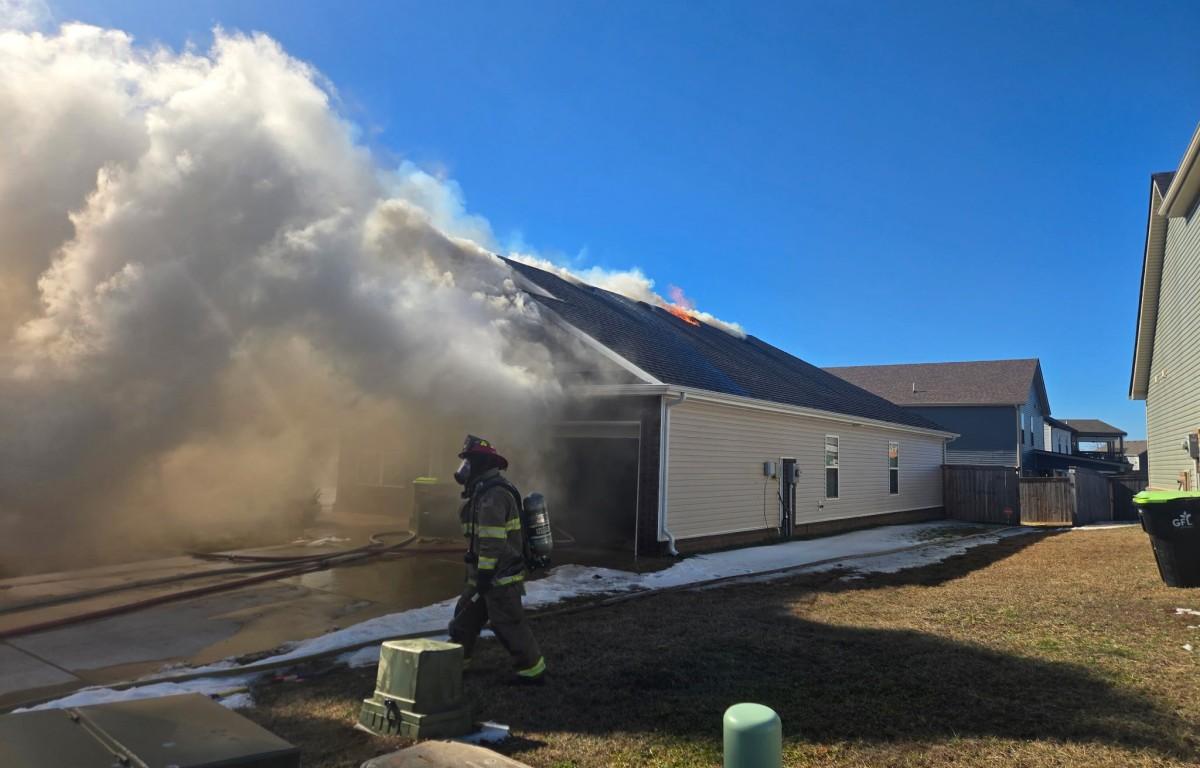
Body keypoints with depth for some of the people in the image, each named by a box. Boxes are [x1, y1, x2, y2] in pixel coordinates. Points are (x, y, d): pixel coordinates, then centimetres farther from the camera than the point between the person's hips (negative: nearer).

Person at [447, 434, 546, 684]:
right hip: (486, 573, 10)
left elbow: (493, 540, -25)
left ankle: (533, 670, 8)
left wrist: (484, 574, -23)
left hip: (499, 576, -10)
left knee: (509, 624, -3)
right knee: (465, 615, 17)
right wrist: (479, 573, 24)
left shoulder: (494, 494, -20)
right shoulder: (484, 490, 14)